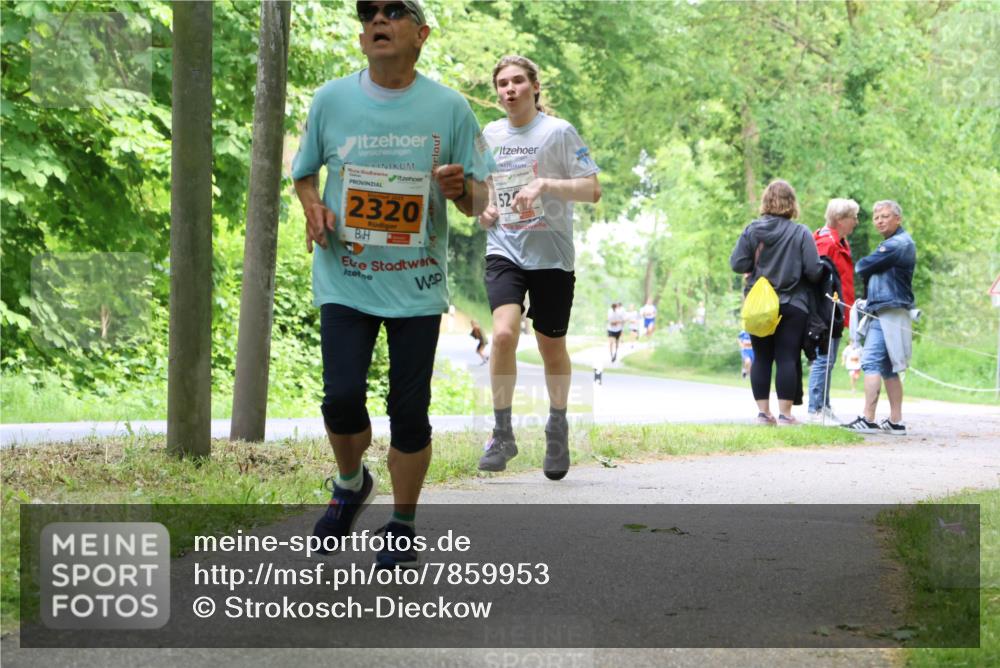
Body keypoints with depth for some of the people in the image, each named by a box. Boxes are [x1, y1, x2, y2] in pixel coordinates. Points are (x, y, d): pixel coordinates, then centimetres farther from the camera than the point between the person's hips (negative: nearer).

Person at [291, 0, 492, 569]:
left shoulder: (449, 107, -2)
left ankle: (403, 527, 21)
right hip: (346, 280, 1)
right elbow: (305, 172, 15)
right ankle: (351, 483, 22)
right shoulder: (331, 100, 1)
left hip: (417, 283, 0)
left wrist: (462, 190, -20)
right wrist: (313, 208, -6)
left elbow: (480, 202, 3)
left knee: (410, 409, 1)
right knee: (342, 397, -11)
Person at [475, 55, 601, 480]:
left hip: (551, 254, -2)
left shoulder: (558, 132, -4)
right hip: (504, 251, 2)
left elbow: (592, 190, -8)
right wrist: (483, 208, 5)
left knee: (552, 347, 8)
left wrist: (544, 184, -21)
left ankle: (558, 426, 32)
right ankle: (502, 434, -9)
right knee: (503, 333, -20)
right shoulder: (489, 135, 9)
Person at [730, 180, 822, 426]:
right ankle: (785, 414, -2)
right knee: (787, 359, 0)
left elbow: (737, 264, -4)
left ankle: (763, 412, 10)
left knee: (761, 359, 9)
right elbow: (813, 271, -11)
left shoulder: (751, 230, -2)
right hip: (792, 305, -2)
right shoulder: (801, 233, -8)